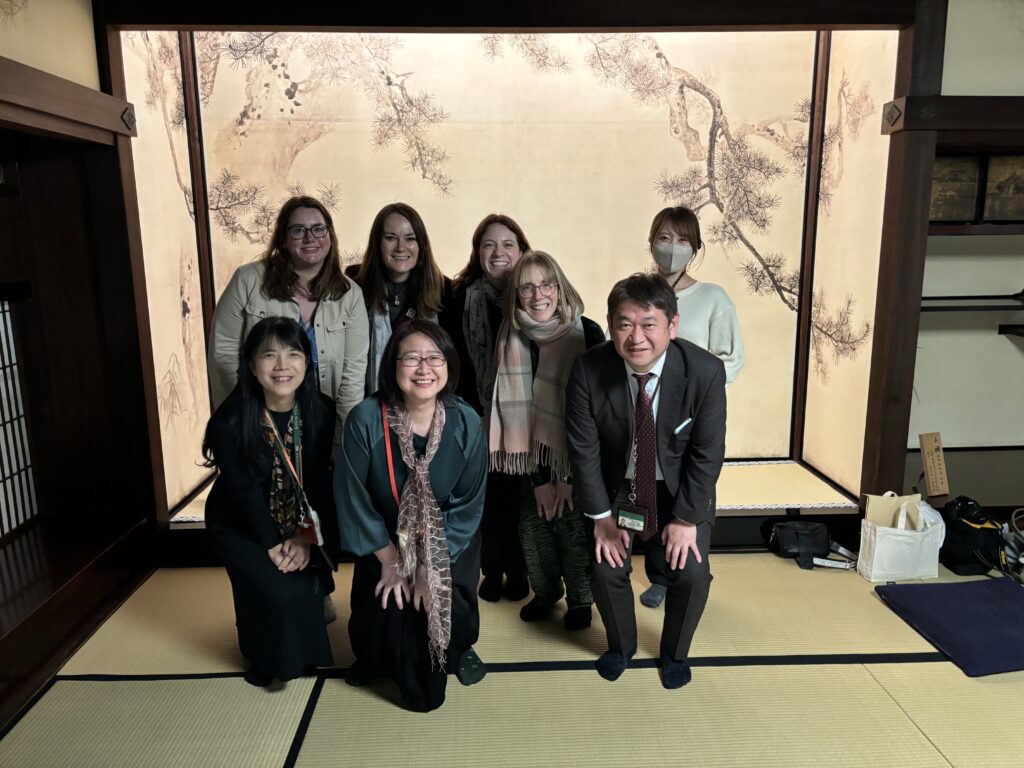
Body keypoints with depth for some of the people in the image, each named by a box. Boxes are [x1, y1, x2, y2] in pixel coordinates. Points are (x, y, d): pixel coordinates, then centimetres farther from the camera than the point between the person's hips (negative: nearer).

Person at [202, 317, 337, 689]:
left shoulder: (321, 411, -16)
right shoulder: (230, 421, -25)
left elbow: (318, 481, -12)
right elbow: (244, 490, -20)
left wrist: (304, 536, -16)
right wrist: (272, 544, -16)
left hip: (299, 523, 3)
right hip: (240, 526, -3)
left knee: (308, 580, -7)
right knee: (279, 591, -14)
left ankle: (303, 651, 25)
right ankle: (269, 659, 17)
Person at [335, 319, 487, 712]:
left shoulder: (466, 422, -22)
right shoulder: (366, 419, -27)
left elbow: (468, 503, -14)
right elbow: (352, 496, -17)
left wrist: (432, 565, -15)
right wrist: (389, 559, -9)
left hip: (450, 546, 1)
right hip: (384, 544, 0)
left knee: (448, 609, -3)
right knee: (385, 611, 3)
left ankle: (460, 649, 34)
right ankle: (374, 657, 40)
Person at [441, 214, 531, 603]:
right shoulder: (461, 297, -1)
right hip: (477, 415, 0)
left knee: (518, 494, 9)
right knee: (486, 495, 9)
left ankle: (517, 570, 27)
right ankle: (492, 570, 26)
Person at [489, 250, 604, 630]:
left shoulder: (587, 334, -13)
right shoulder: (511, 340, -6)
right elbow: (515, 411, -5)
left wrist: (572, 476, -11)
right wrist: (539, 479, -7)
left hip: (580, 456, -2)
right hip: (534, 458, 3)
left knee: (574, 526, 3)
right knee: (533, 526, 7)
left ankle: (580, 599, 30)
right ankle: (545, 592, 34)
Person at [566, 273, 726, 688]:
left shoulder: (706, 371, -26)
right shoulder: (588, 369, -25)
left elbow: (707, 452, -17)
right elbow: (583, 448, -15)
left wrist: (686, 518, -15)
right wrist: (602, 516, -12)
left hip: (682, 488, 0)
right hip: (616, 486, 1)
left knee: (693, 575, -7)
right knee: (606, 572, -5)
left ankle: (675, 652, 26)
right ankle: (621, 645, 29)